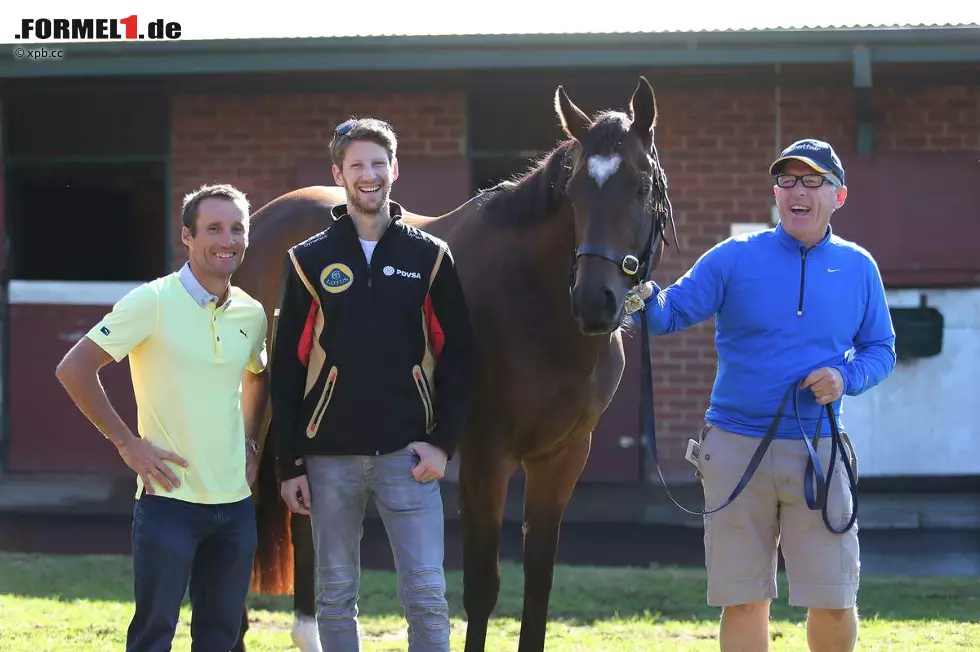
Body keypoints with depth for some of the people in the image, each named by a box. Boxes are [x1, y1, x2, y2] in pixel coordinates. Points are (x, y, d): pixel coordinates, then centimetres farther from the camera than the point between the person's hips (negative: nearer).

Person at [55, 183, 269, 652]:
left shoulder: (252, 315, 8)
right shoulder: (153, 303, -10)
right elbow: (73, 370, -12)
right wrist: (127, 443, -12)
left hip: (235, 503, 6)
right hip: (170, 500, -6)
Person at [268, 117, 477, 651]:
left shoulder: (431, 257, 4)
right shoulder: (309, 261, 3)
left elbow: (459, 358, 4)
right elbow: (285, 371, 3)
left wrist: (443, 442, -6)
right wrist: (289, 465, -1)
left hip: (407, 455, -1)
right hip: (330, 459, 1)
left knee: (427, 597, -4)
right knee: (335, 600, 7)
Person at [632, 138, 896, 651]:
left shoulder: (858, 268, 6)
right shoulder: (734, 259, 0)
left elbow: (881, 350, 13)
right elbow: (673, 312, -6)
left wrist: (847, 378, -9)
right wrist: (646, 300, -29)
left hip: (818, 451, 1)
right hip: (736, 449, -1)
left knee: (834, 602, -1)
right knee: (743, 600, 4)